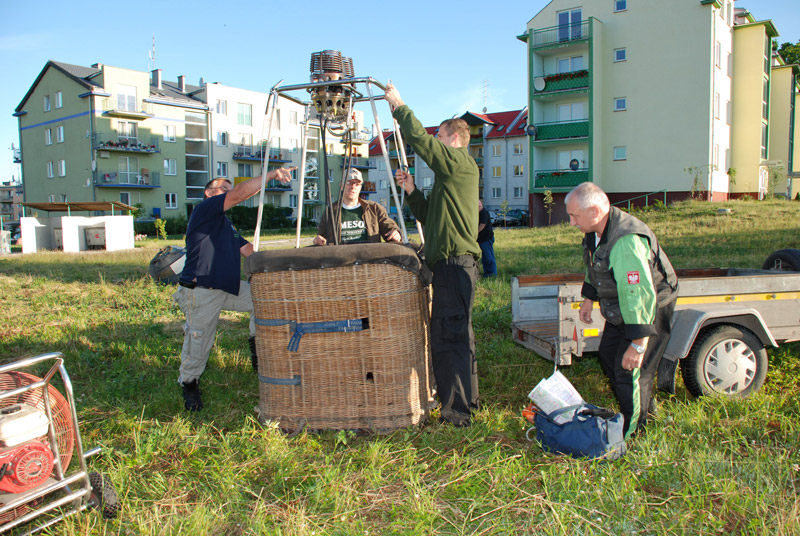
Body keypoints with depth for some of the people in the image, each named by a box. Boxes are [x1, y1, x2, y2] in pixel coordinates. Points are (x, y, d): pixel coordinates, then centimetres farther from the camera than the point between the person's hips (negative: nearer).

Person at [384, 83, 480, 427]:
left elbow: (418, 138, -15)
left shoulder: (460, 162, -6)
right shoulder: (451, 173, 24)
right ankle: (464, 401, 27)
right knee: (455, 335, 16)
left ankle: (457, 410, -3)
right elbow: (429, 217, 25)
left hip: (455, 262, -11)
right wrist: (411, 192, 12)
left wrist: (398, 106, -1)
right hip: (451, 263, 11)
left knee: (448, 337, -9)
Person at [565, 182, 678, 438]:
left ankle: (632, 432, 11)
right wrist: (589, 297, 20)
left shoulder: (627, 241, -37)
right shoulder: (596, 232, -5)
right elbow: (593, 268, 16)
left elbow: (641, 295, -39)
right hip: (620, 308, 10)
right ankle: (644, 408, 39)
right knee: (608, 355, 18)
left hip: (648, 310, -10)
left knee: (630, 368, -10)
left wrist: (638, 343, -37)